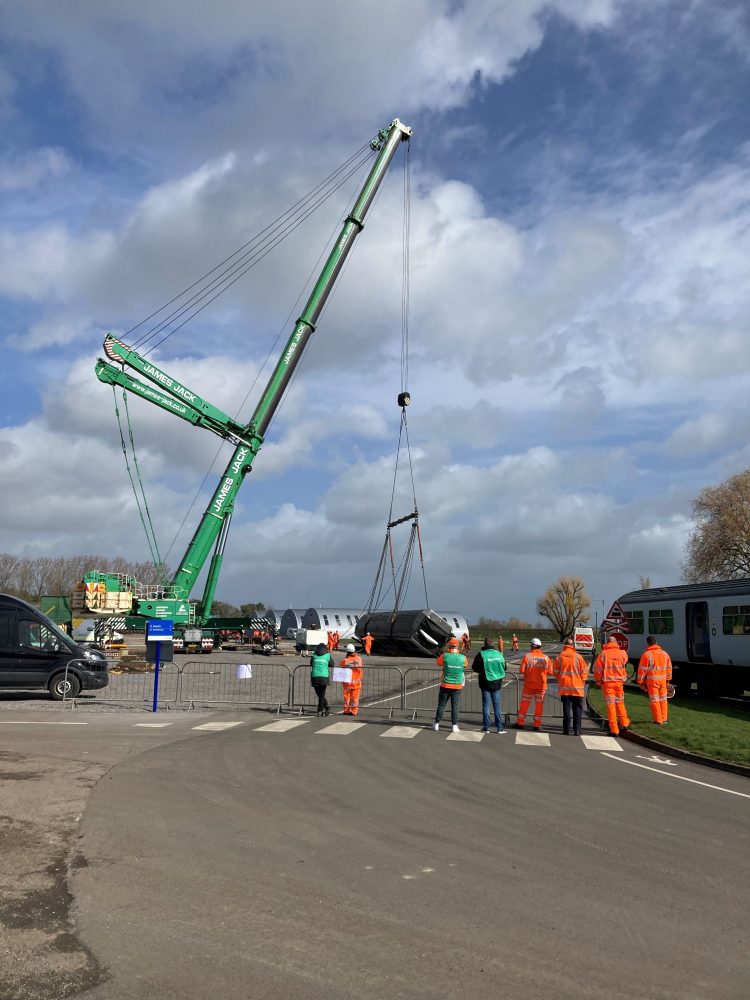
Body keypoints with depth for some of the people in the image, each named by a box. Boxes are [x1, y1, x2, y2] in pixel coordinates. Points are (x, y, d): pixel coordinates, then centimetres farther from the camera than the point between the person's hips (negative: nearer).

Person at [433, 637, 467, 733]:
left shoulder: (445, 656, -13)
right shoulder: (463, 658, -9)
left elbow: (438, 662, 6)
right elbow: (466, 665, 13)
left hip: (445, 685, 0)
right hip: (457, 687, 0)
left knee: (441, 705, 11)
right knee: (455, 706, 8)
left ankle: (437, 724, 18)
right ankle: (454, 725, 7)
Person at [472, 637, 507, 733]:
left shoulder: (481, 654, -14)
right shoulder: (499, 654, -2)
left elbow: (474, 668, -9)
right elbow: (504, 667, 9)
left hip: (485, 683, -3)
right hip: (496, 683, 3)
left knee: (486, 705, 4)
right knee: (497, 705, 10)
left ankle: (486, 727, 5)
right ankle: (500, 727, 11)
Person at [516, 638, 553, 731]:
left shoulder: (527, 656, -9)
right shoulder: (546, 658, -2)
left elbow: (522, 670, -11)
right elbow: (550, 672, 0)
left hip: (529, 684, -1)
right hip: (541, 685, 2)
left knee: (524, 703, 8)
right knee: (539, 705, 10)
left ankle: (520, 723, 13)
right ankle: (537, 725, 12)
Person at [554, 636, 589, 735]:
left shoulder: (559, 657, -2)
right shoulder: (578, 657, -7)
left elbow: (556, 671, 4)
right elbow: (584, 671, -3)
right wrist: (582, 681, 14)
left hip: (564, 686, 1)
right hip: (577, 687, -1)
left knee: (566, 708, 6)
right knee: (577, 709, 8)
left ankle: (567, 730, 5)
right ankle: (577, 730, 5)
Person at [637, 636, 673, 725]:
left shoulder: (647, 654, -11)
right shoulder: (665, 653, 7)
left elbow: (642, 670, -11)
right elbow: (669, 668, 15)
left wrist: (641, 682, -3)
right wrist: (667, 680, 25)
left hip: (652, 681, -5)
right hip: (663, 680, 5)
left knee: (654, 700, 2)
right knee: (663, 699, 16)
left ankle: (658, 720, 4)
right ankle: (664, 719, 22)